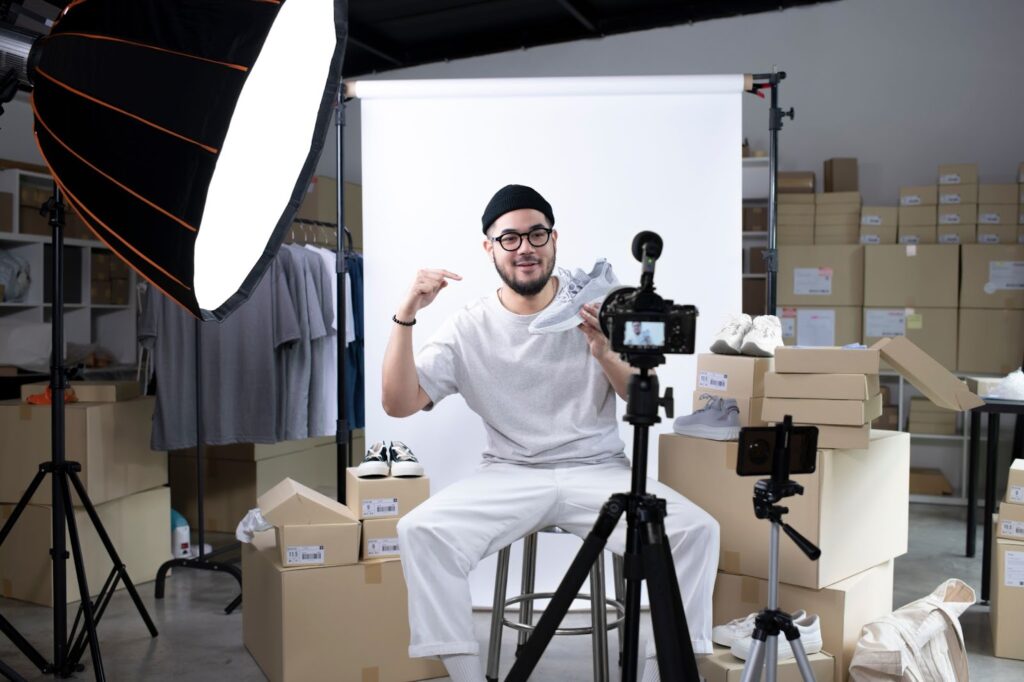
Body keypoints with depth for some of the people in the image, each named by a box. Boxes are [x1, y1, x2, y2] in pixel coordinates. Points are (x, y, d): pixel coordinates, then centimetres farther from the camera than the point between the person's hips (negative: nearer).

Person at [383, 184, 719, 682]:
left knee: (697, 529, -24)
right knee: (420, 531, -25)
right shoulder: (469, 328, 0)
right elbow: (398, 404, -6)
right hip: (510, 476, 0)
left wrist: (604, 353, -22)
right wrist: (405, 317, -18)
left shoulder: (596, 305, 1)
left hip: (601, 471, 0)